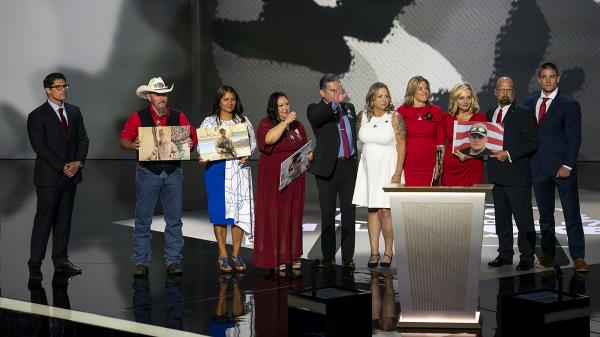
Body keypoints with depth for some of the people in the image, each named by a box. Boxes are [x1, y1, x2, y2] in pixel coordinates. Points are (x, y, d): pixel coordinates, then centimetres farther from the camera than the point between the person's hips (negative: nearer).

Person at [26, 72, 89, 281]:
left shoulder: (74, 112, 11)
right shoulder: (37, 116, -7)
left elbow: (83, 139, 9)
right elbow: (40, 147, -13)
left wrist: (78, 162, -7)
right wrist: (63, 167, -16)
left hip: (71, 174, 5)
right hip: (49, 176, -5)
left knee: (64, 219, 9)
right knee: (44, 219, -3)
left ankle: (61, 260, 16)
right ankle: (35, 264, 2)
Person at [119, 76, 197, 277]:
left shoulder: (179, 117, 10)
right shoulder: (137, 118, 4)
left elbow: (193, 137, 8)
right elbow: (123, 140, 1)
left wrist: (190, 143, -14)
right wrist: (133, 145, -19)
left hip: (173, 172, 2)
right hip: (147, 172, -2)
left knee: (174, 219, 4)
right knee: (143, 219, 1)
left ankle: (173, 260, 11)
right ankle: (141, 262, 7)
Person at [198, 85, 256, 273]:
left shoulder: (244, 122, 11)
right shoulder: (209, 122, 5)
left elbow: (253, 144, 11)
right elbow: (200, 146, 4)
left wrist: (247, 156, -9)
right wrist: (203, 157, -16)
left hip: (239, 169, 2)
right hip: (216, 170, -1)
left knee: (239, 210, -3)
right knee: (219, 211, -2)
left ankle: (236, 255, 6)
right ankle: (223, 256, 5)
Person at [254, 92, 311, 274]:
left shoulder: (296, 124, 12)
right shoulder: (266, 124, -4)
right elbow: (269, 139, -26)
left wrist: (309, 155, 1)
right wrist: (285, 122, -24)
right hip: (273, 179, -5)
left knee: (293, 214, 7)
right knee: (274, 214, -3)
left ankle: (292, 254, 15)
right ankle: (276, 257, 1)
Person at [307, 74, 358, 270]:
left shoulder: (349, 108, 12)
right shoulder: (315, 109, -3)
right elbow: (316, 117, -28)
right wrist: (335, 104, -42)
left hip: (349, 166, 4)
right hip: (328, 167, -4)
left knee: (349, 214, 5)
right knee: (328, 215, 3)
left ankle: (348, 258, 12)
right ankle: (328, 258, 11)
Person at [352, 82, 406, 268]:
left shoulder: (394, 117, -7)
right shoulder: (363, 116, 5)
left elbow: (401, 146, -8)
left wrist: (398, 173, -14)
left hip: (387, 168, -4)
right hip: (368, 168, 4)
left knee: (385, 211, -8)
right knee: (372, 210, 4)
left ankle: (388, 251, 6)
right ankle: (374, 252, 7)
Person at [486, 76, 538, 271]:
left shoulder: (524, 114, -4)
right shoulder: (490, 114, 16)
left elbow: (532, 143, -11)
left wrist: (508, 154, -17)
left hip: (517, 176, -6)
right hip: (497, 175, 6)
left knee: (523, 219, -3)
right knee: (501, 218, 12)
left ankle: (527, 257, 3)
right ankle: (505, 254, 21)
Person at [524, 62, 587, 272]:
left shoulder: (569, 104, -3)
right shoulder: (530, 103, 11)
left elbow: (574, 138, -6)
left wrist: (567, 166, -14)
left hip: (562, 168, -4)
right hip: (539, 167, 4)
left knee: (572, 215, -2)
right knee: (545, 215, 10)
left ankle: (578, 257, 3)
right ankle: (548, 255, 18)